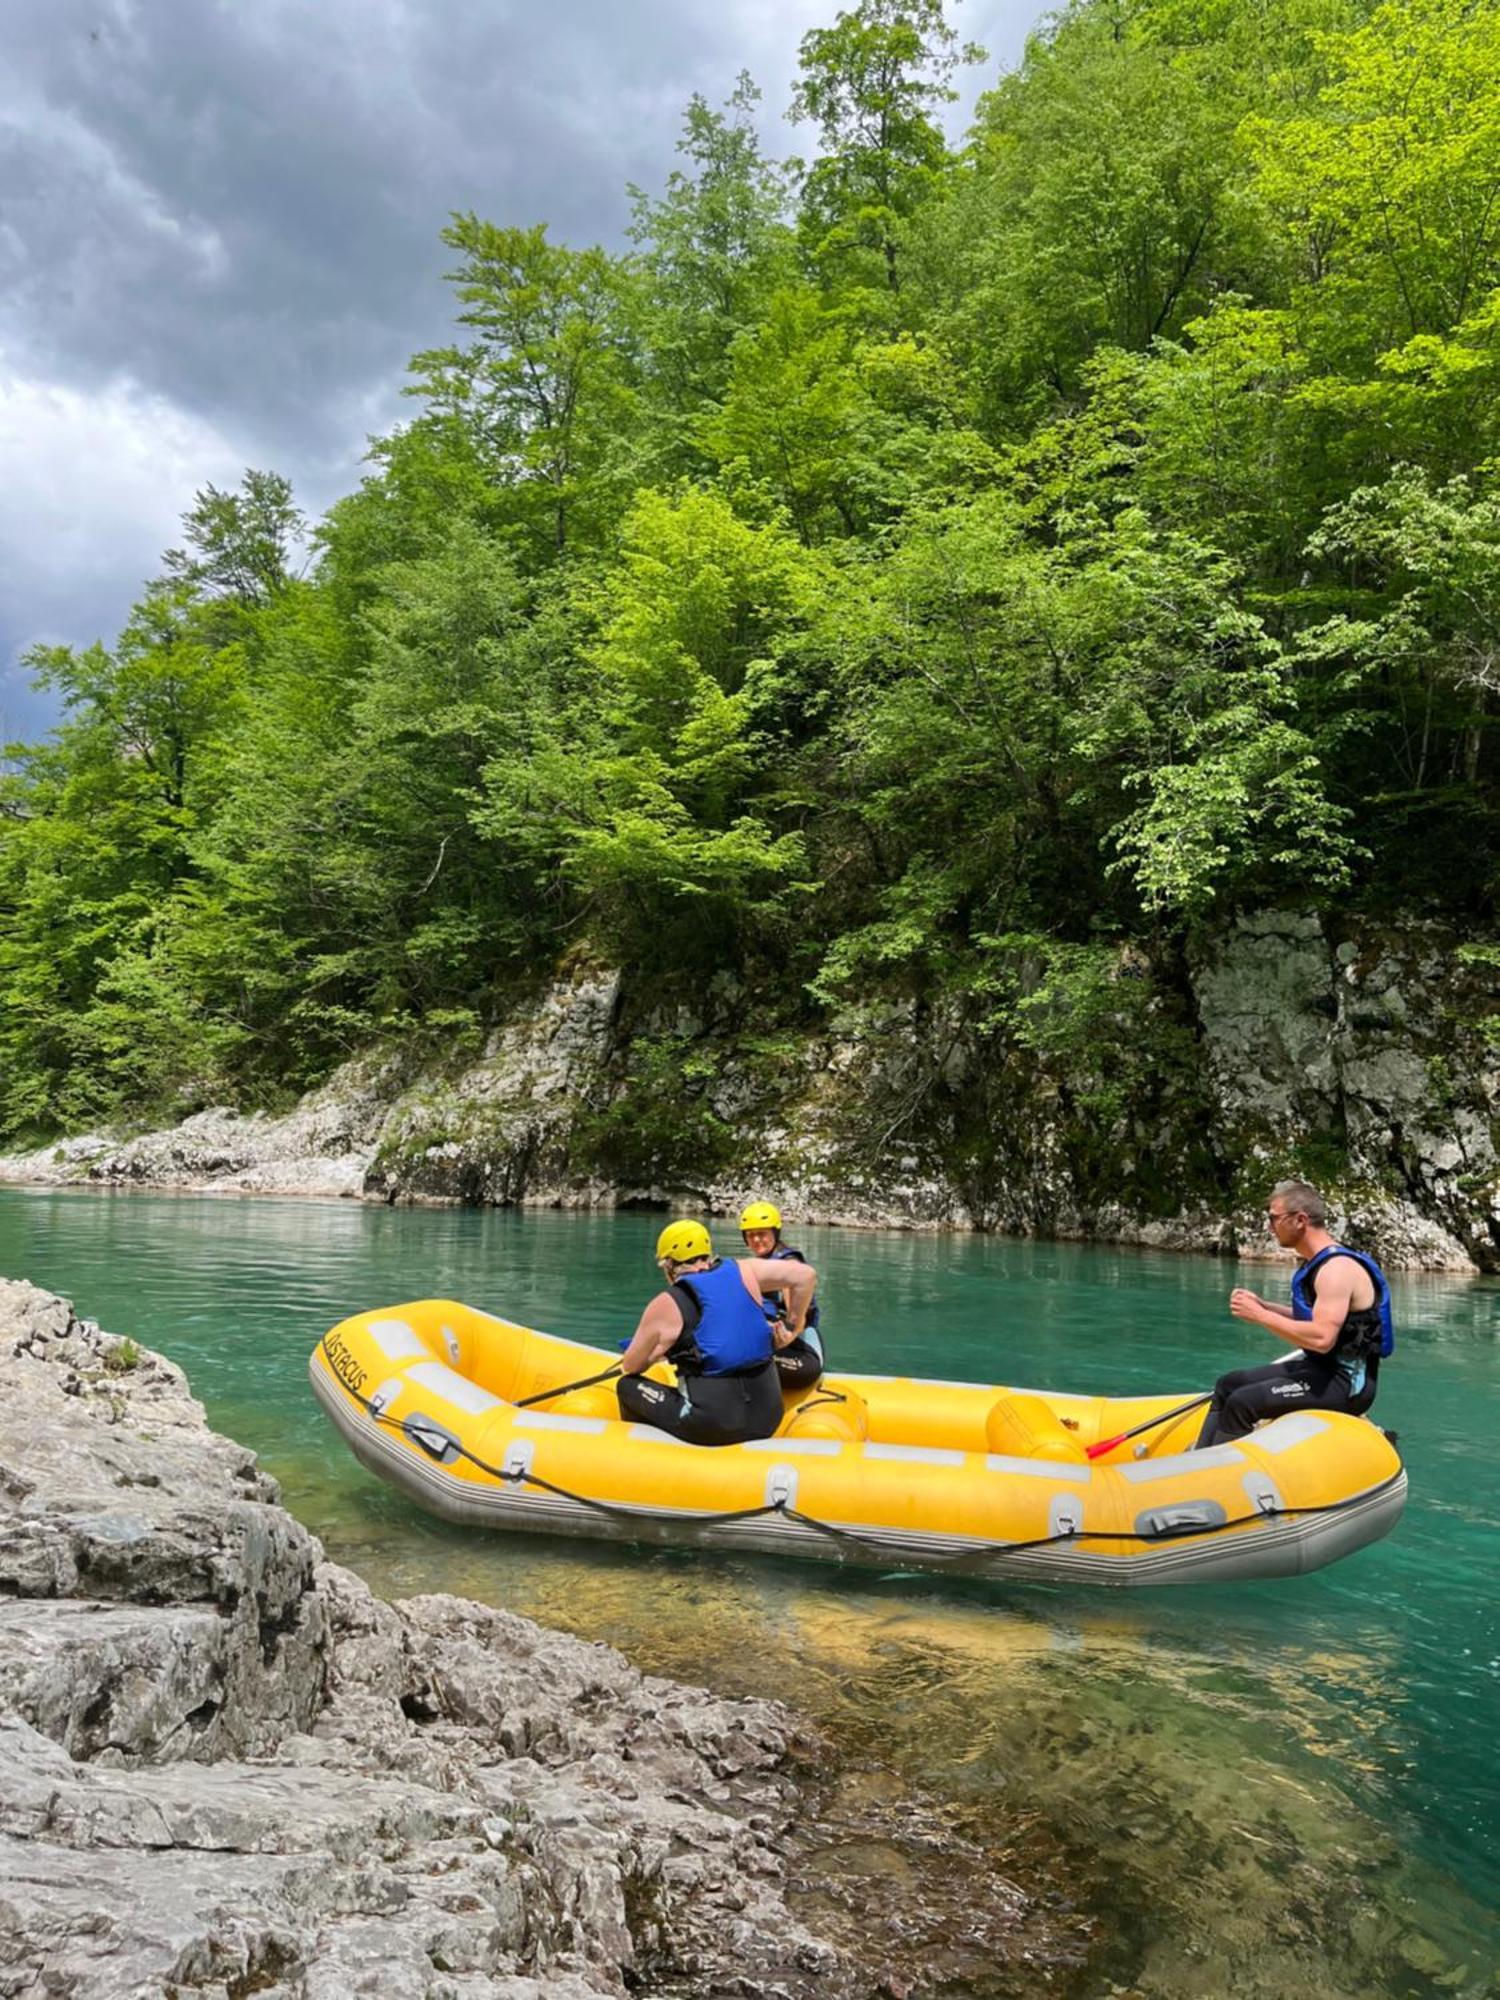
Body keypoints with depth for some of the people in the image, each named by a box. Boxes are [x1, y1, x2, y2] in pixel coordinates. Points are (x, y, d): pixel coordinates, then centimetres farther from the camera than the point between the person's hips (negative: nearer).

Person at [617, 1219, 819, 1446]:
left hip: (713, 1427, -5)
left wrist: (658, 1353, 30)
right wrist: (793, 1326, 16)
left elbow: (630, 1367, 8)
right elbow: (806, 1274, 3)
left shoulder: (665, 1306, -3)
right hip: (768, 1419, 5)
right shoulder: (743, 1271, 4)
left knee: (627, 1386, 14)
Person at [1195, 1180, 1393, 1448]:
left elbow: (1321, 1338, -30)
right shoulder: (1313, 1263, 11)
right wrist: (1261, 1306, 6)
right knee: (1227, 1386, 12)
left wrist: (1260, 1316, -21)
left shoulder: (1337, 1268, -20)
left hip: (1346, 1381, -10)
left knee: (1241, 1404, -23)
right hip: (1318, 1369, 10)